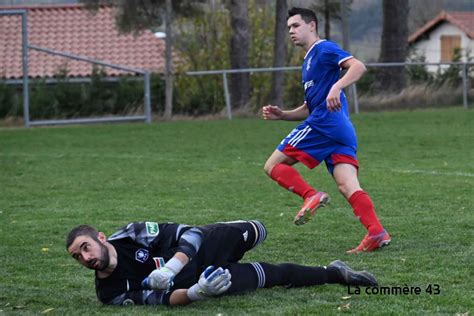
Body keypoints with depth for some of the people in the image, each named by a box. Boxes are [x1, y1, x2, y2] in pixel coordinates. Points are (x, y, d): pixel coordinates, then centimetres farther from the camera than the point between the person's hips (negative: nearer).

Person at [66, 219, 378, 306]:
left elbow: (187, 233, -19)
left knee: (252, 233, -20)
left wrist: (171, 267, -38)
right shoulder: (111, 293, -14)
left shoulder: (129, 235, -17)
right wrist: (197, 292, -39)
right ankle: (334, 273, 20)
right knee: (274, 276, -3)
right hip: (197, 281, 0)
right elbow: (162, 298, -19)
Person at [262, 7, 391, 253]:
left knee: (273, 165, -4)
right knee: (348, 187, -7)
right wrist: (282, 115, 20)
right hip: (342, 131, 9)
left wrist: (336, 87, -30)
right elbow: (309, 108, 34)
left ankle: (311, 196, -22)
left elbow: (358, 66, -15)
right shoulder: (309, 61, 30)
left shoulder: (324, 49, 1)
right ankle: (376, 233, -23)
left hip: (325, 122, -9)